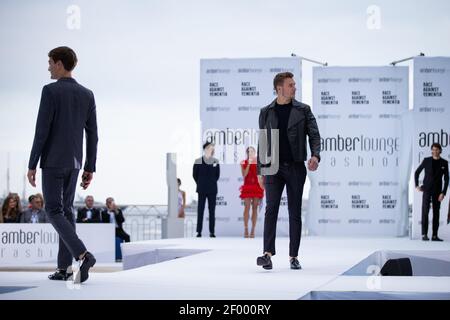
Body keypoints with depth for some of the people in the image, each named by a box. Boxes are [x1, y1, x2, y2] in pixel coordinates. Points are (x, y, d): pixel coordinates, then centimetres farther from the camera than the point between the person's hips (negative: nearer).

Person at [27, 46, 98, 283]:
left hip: (53, 162, -6)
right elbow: (93, 135, 7)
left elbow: (42, 131, -15)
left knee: (54, 212, -3)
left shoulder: (50, 91, -12)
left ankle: (82, 255, -21)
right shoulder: (87, 94, 7)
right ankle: (64, 267, 8)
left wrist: (32, 165, -9)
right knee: (66, 210, 11)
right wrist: (90, 168, 12)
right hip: (74, 163, 6)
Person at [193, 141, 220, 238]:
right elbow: (194, 174, 5)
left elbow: (217, 174, 13)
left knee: (212, 210, 2)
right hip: (202, 190, -2)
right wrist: (200, 184, 7)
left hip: (212, 189, 2)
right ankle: (199, 231, 1)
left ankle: (212, 231, 5)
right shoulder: (198, 161, -1)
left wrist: (212, 183, 9)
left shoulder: (215, 161, 6)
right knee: (200, 209, -2)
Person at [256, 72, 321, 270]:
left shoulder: (303, 110, 6)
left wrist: (315, 155, -18)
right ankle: (268, 254, -18)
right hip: (274, 167, 0)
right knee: (271, 208, -12)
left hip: (296, 167, 0)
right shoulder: (266, 112, 8)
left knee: (295, 212, 3)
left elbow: (314, 135, 2)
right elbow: (262, 143, 11)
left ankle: (293, 256, 7)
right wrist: (260, 171, 7)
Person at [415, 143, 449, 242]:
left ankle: (434, 235, 7)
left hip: (437, 191, 2)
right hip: (427, 190, -2)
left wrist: (443, 193, -6)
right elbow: (417, 173, 11)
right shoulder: (426, 161, 1)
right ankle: (424, 234, -11)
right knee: (425, 212, -10)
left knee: (436, 213, 4)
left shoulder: (444, 163, 3)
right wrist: (417, 186, 4)